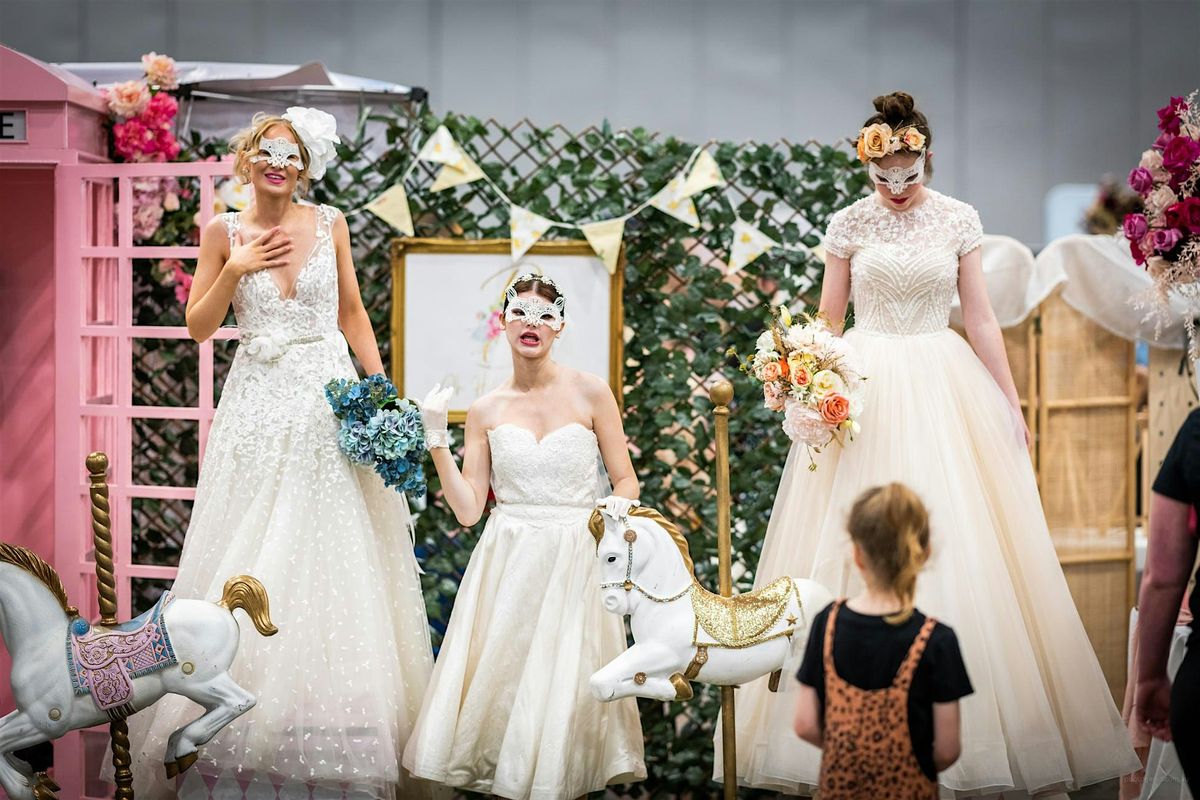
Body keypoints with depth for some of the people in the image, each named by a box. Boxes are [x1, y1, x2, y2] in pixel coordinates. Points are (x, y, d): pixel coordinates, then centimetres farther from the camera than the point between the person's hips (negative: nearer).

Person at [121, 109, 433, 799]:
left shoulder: (329, 224, 5)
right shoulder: (225, 232, 3)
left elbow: (353, 315, 10)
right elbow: (199, 326, 5)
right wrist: (234, 270, -9)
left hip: (330, 398, 0)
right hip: (260, 402, 0)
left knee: (336, 556, 0)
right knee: (252, 560, 0)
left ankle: (338, 737, 7)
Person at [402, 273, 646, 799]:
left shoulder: (591, 394, 1)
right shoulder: (486, 411, 6)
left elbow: (626, 483, 5)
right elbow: (467, 509, 1)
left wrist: (615, 509, -17)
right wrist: (436, 441, -5)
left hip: (575, 561, -2)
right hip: (506, 563, 2)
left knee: (563, 683, -5)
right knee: (498, 673, -2)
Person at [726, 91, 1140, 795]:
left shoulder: (959, 220, 4)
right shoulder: (849, 225, 2)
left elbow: (981, 319, 6)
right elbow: (827, 323, 6)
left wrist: (1012, 404, 3)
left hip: (944, 388, 1)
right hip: (864, 392, -1)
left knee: (955, 546, -2)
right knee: (861, 555, -2)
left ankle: (965, 730, 7)